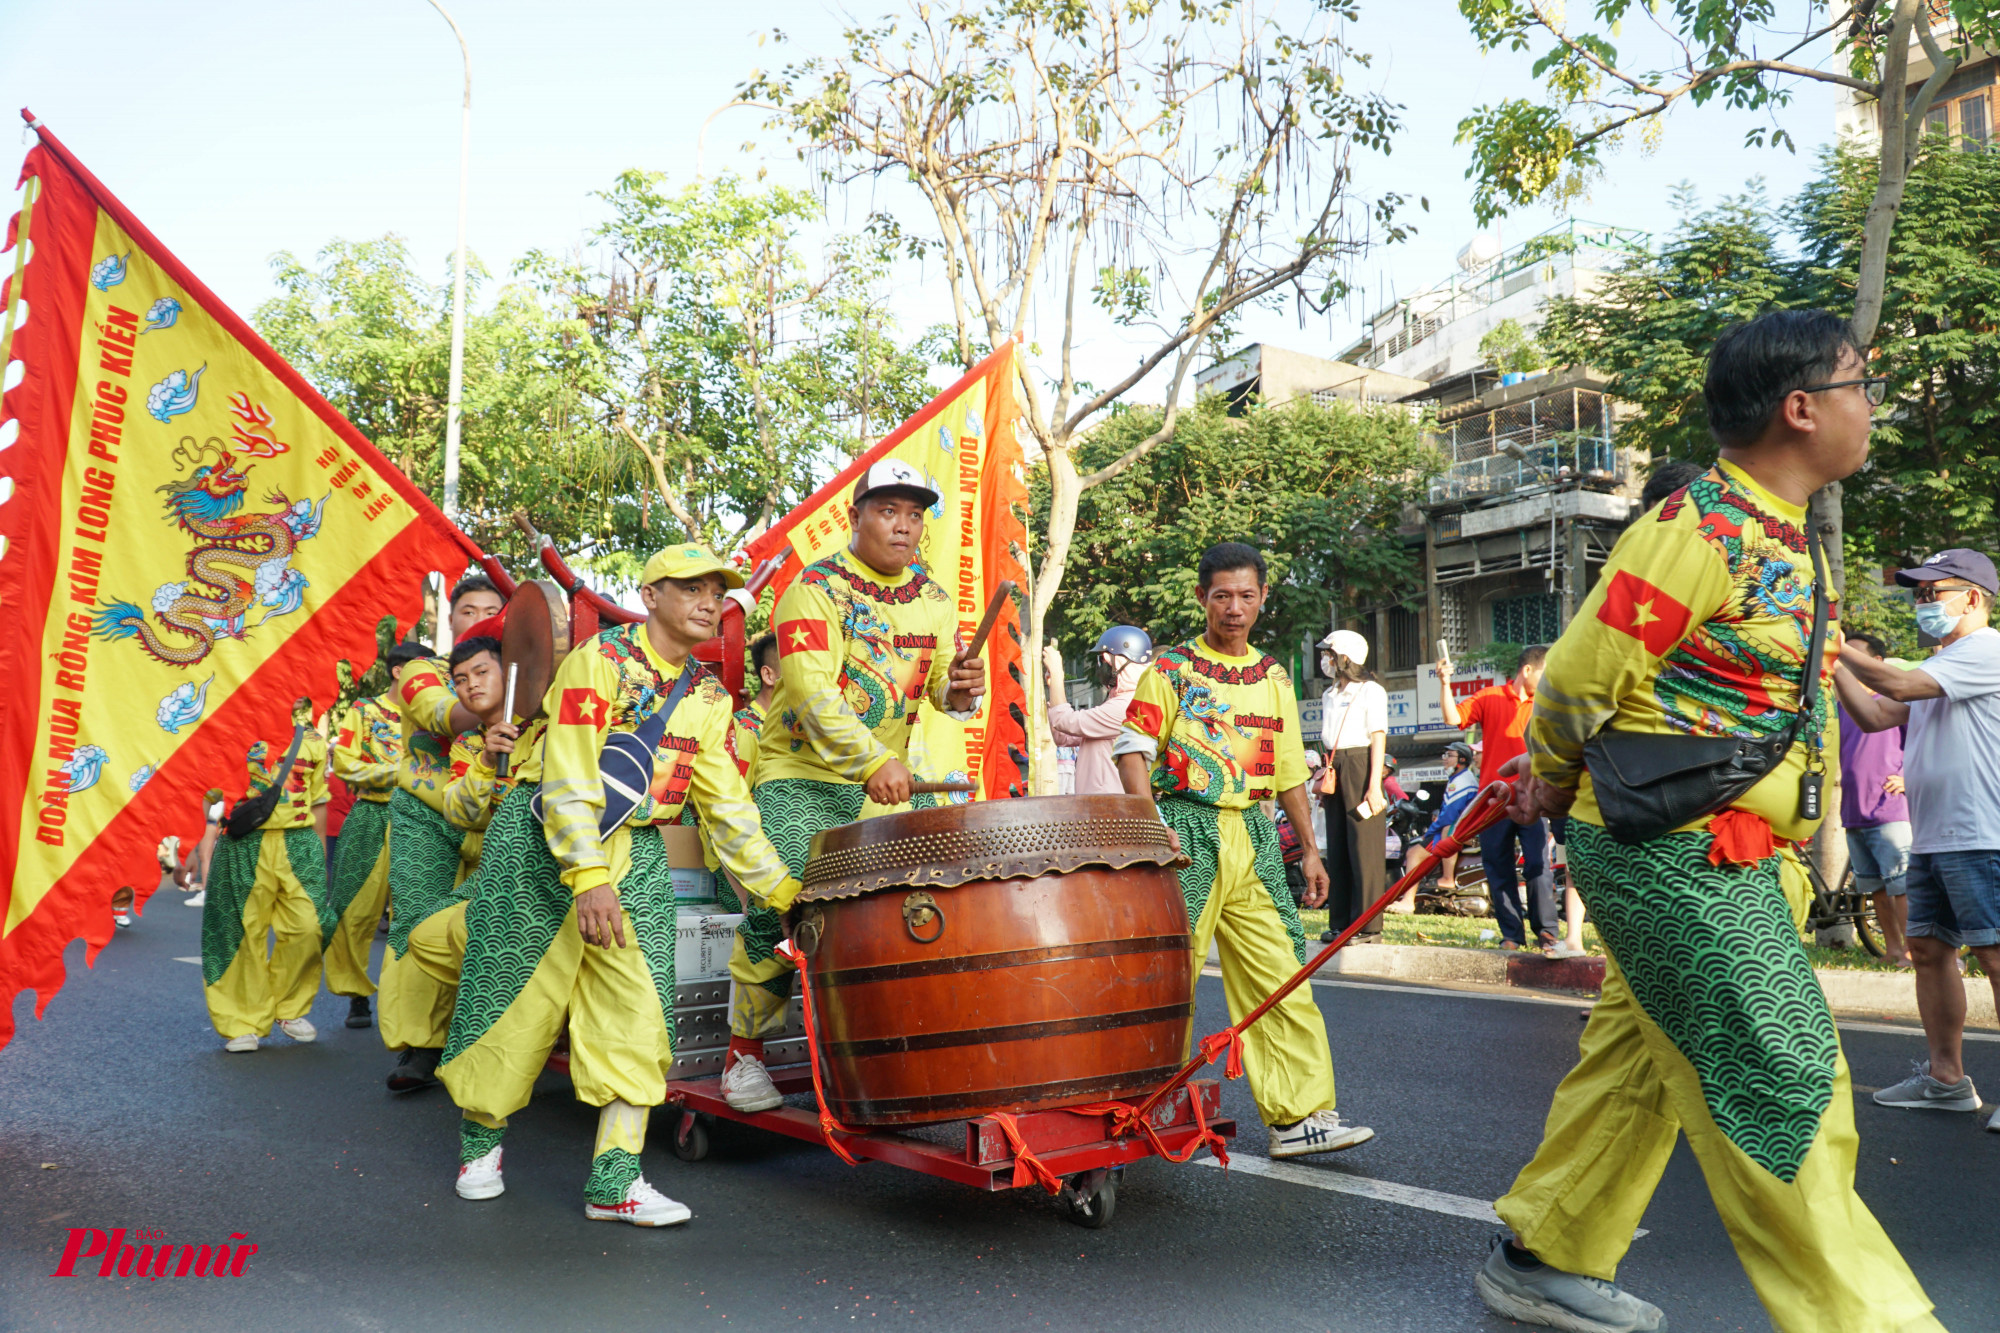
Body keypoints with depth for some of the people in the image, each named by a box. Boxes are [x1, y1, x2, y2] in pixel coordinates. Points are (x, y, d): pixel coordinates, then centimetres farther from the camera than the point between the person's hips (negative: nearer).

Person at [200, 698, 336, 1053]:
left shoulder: (313, 740, 14)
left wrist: (320, 857, 18)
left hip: (299, 842, 2)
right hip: (245, 843, -2)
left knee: (307, 928, -5)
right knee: (244, 931, 1)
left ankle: (290, 1009, 17)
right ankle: (243, 1021, 14)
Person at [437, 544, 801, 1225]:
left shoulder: (710, 698, 6)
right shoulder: (598, 659, -12)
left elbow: (727, 805, 7)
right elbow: (570, 776, -21)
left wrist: (778, 888, 1)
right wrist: (587, 877, -30)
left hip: (638, 861, 5)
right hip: (543, 846, -4)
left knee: (638, 1012, -5)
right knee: (513, 1003, 5)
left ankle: (615, 1182, 2)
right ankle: (480, 1144, 29)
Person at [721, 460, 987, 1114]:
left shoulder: (933, 598, 8)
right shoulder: (815, 589, -12)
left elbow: (943, 690, 11)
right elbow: (813, 692, -25)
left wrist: (960, 689, -15)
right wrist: (874, 761, -35)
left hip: (889, 779, 5)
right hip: (801, 776, -5)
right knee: (779, 912, -8)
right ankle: (743, 1057, 11)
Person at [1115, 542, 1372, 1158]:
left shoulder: (1274, 676, 16)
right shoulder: (1171, 668, 2)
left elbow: (1290, 769, 20)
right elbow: (1132, 749, -5)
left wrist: (1309, 849, 16)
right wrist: (1153, 826, -17)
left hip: (1254, 837, 4)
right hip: (1186, 833, -4)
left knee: (1282, 979, 0)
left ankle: (1301, 1116, 5)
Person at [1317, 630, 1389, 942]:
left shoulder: (1371, 691, -2)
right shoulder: (1329, 695, 19)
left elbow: (1378, 738, -7)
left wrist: (1374, 784, -13)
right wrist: (1325, 779, 16)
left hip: (1360, 766, -7)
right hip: (1336, 769, 7)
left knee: (1364, 848, -6)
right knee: (1337, 848, 7)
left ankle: (1368, 927, -4)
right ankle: (1340, 922, 13)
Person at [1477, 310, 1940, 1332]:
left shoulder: (1781, 535, 13)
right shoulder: (1698, 534, -19)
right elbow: (1580, 680, -16)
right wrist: (1555, 785, 2)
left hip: (1730, 857, 10)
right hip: (1677, 858, -10)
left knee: (1634, 1060, 16)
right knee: (1783, 1082, -2)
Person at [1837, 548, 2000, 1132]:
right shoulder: (1943, 664, 23)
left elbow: (1898, 684, -19)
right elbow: (1876, 716, 19)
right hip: (1931, 840, 10)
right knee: (1928, 949, 10)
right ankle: (1945, 1078, 18)